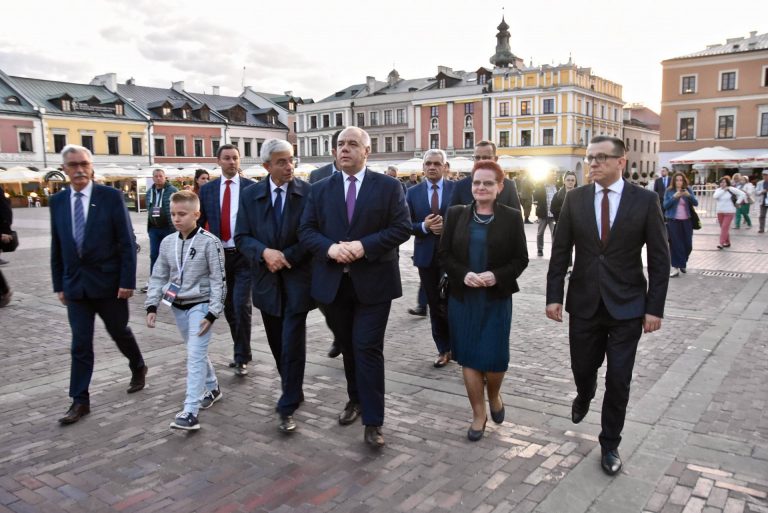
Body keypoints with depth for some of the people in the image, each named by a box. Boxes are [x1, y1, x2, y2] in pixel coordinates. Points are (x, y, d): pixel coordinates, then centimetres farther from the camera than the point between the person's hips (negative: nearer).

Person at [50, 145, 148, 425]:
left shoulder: (111, 196, -7)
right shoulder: (57, 201, 4)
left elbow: (127, 242, -9)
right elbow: (56, 247, 8)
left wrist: (127, 281, -13)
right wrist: (59, 284, 6)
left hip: (108, 281, -3)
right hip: (75, 284, 3)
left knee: (120, 332, 13)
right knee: (80, 344, 5)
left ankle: (138, 368, 40)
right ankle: (80, 401, 14)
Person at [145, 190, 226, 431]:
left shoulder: (209, 242, -14)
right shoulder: (167, 242, 2)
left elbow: (218, 280, -13)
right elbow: (158, 277, 9)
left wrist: (212, 313, -16)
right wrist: (152, 306, 0)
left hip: (200, 305, -6)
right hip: (178, 306, 6)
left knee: (195, 356, -11)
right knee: (196, 353, 18)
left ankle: (191, 412, -12)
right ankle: (212, 388, 39)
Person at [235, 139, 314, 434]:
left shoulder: (308, 193, -6)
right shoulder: (250, 195, 2)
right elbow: (242, 237, -1)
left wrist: (286, 256, -15)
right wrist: (265, 252, -19)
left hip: (297, 278, -3)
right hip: (267, 279, 4)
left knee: (292, 344, -5)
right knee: (277, 344, 14)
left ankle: (288, 407, 6)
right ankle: (292, 391, 35)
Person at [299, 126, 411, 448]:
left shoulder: (388, 186, -1)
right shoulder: (320, 189, 8)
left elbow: (402, 228, -7)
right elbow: (306, 230, 3)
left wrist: (364, 246, -19)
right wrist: (330, 248, -17)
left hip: (373, 281, -3)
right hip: (332, 282, 4)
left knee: (368, 348, -5)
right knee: (347, 346, 17)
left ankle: (373, 421, 5)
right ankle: (356, 399, 37)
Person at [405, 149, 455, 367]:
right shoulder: (412, 192, 6)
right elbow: (406, 225, 3)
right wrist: (424, 226, -15)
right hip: (426, 255, 2)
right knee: (435, 305, 10)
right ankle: (443, 349, 22)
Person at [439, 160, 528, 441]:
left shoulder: (512, 217, -1)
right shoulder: (456, 214, 3)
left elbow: (521, 259, 0)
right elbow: (444, 254, 3)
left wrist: (497, 276, -17)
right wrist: (463, 274, -15)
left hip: (497, 298, -1)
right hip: (462, 297, 2)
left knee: (495, 357, 0)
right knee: (469, 357, 5)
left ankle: (494, 396, 34)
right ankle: (478, 413, 22)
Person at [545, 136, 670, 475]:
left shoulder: (645, 200, -6)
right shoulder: (575, 199, -1)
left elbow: (659, 259, -4)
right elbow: (560, 252, 2)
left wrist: (655, 308, -7)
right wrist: (554, 296, -3)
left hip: (627, 306, -2)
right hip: (584, 303, 2)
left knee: (618, 380, 5)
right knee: (582, 368, 14)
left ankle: (610, 444, 25)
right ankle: (584, 396, 51)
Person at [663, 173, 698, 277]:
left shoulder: (688, 190, 4)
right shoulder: (669, 191, 0)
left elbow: (696, 203, -3)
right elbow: (665, 205, -7)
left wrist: (689, 195, -21)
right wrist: (674, 197, -20)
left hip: (686, 221, 2)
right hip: (673, 221, -2)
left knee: (688, 244, 7)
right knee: (675, 244, -3)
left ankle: (682, 263, 31)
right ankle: (676, 268, 1)